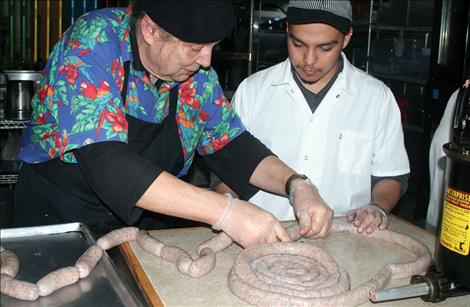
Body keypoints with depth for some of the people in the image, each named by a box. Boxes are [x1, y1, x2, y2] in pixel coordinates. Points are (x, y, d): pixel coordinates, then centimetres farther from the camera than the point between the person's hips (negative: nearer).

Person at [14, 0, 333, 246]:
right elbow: (107, 165, -33)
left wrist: (296, 184, -15)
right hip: (58, 218, -3)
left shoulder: (195, 70, -5)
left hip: (140, 222, 4)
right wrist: (226, 211, -36)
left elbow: (232, 145, 3)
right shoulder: (92, 43, -23)